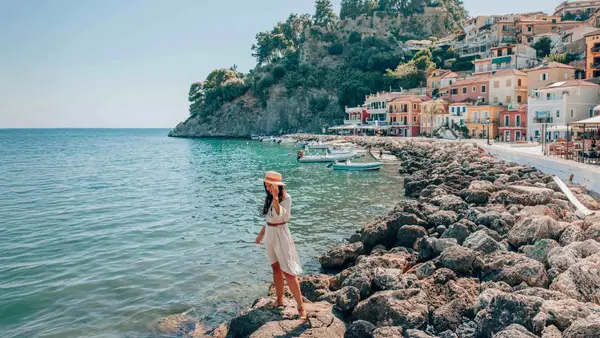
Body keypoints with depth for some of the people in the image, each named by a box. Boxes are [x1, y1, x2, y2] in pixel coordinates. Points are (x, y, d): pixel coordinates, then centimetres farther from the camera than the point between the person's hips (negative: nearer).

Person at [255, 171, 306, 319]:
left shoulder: (286, 198, -15)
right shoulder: (269, 198, 6)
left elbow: (280, 216, -30)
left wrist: (275, 198, -38)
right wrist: (261, 233, 23)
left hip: (280, 234, -7)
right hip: (269, 234, 7)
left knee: (288, 271, -8)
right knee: (276, 268, 14)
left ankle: (301, 307, -3)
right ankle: (279, 299, 27)